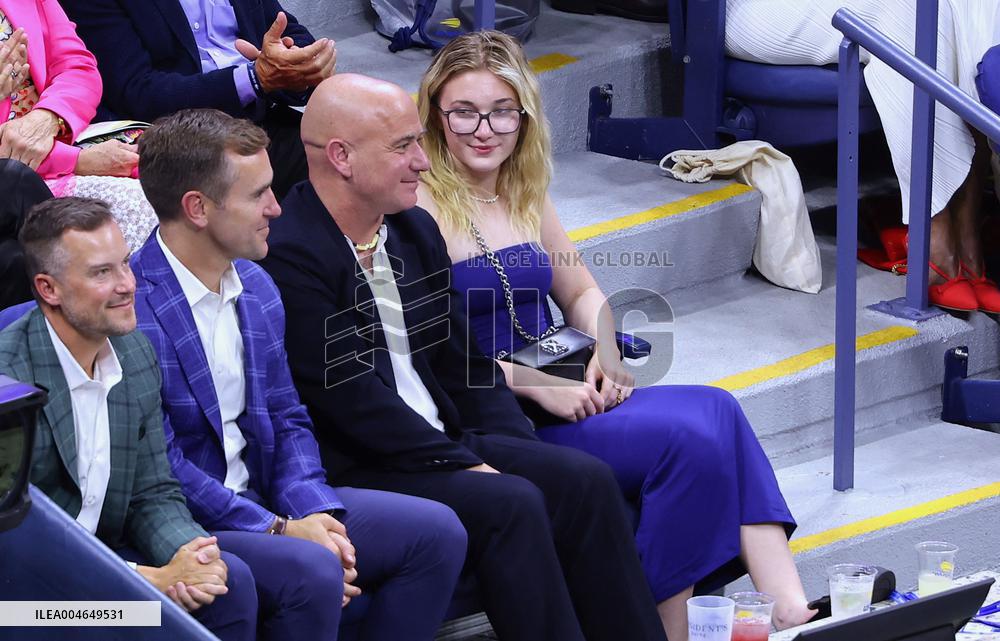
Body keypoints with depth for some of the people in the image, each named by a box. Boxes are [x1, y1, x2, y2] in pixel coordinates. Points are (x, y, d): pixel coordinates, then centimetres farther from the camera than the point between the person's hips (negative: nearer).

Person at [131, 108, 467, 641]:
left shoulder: (257, 287, 11)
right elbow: (160, 466, -20)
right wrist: (279, 530, -20)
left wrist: (315, 512, -6)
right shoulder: (132, 307, -18)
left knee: (436, 533, -2)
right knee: (312, 572, -34)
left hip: (261, 504, 9)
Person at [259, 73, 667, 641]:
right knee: (511, 506, -26)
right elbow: (350, 397, -19)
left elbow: (462, 361, 17)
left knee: (586, 480, -10)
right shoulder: (289, 256, -15)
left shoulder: (416, 231, 13)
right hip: (352, 471, -8)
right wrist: (464, 466, -17)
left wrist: (522, 454, 3)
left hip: (444, 442, 8)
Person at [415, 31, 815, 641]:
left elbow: (582, 292, 26)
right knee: (689, 440, -24)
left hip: (560, 396, 7)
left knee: (716, 411, -18)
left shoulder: (526, 195, 16)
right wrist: (538, 386, -19)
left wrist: (606, 352, 4)